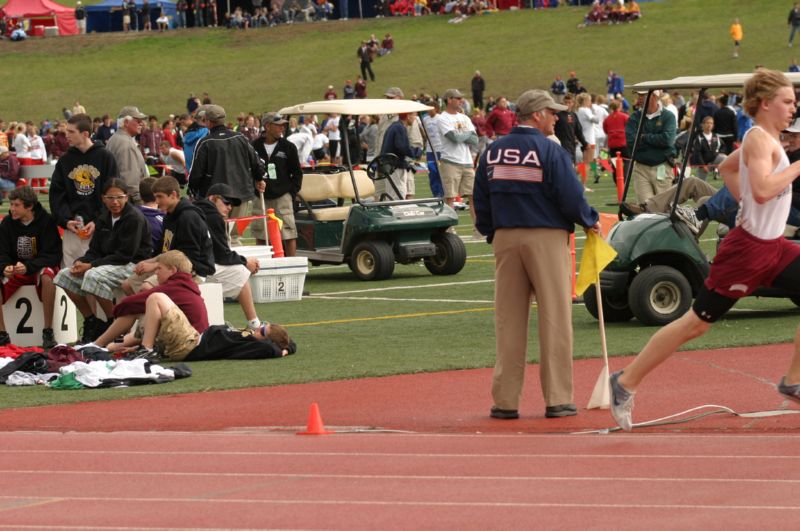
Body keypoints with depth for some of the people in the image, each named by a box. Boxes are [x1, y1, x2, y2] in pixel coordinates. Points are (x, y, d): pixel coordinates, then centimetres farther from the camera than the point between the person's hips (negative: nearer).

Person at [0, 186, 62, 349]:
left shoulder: (46, 221, -13)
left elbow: (52, 256, -18)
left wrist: (28, 266, -34)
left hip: (40, 268, -3)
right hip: (15, 269, 4)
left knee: (47, 276, -39)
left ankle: (48, 332, -31)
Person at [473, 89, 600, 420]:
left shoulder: (492, 152, 7)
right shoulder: (549, 150, -10)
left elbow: (481, 202, 10)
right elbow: (570, 196, -13)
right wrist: (590, 221, 5)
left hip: (505, 239, 5)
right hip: (546, 236, -5)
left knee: (509, 321, 8)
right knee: (554, 317, 1)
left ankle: (505, 400, 7)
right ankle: (557, 399, 0)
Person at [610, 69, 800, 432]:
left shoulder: (763, 139, 13)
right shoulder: (759, 139, -16)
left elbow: (727, 167, 28)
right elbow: (763, 189, -32)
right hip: (747, 248, -9)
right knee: (697, 322, -3)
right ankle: (626, 382, 5)